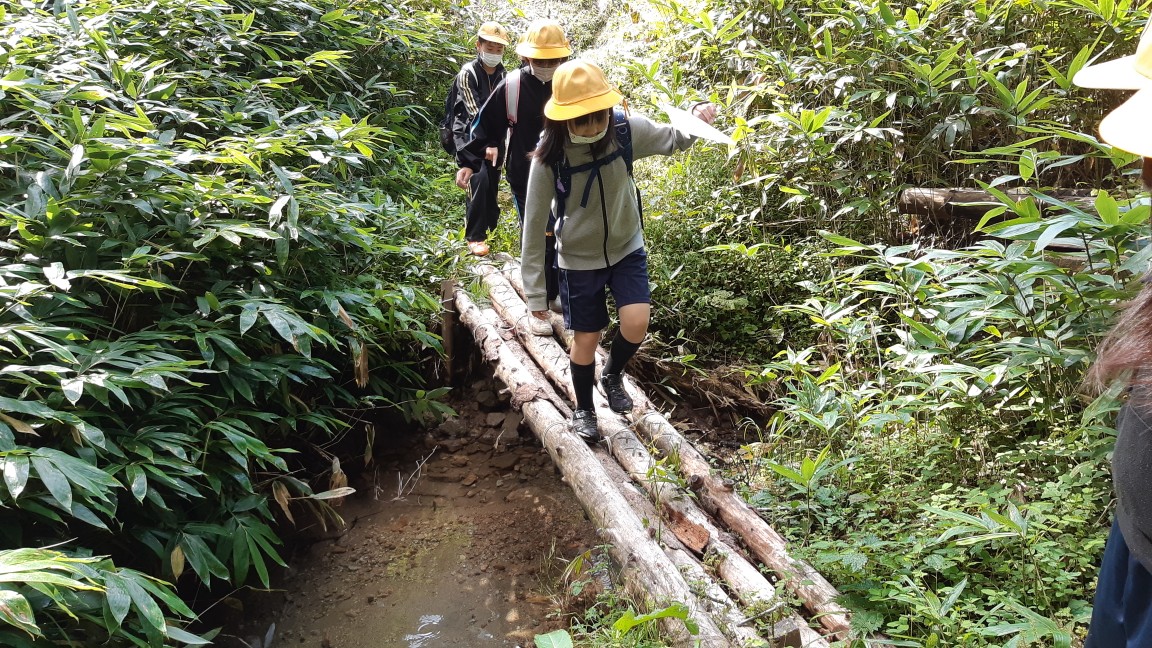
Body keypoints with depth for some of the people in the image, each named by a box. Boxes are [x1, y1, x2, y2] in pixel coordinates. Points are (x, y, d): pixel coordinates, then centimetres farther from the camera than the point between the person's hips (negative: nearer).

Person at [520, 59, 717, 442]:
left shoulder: (627, 130, -19)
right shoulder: (548, 158, -24)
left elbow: (674, 140, -1)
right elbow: (534, 225, -16)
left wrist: (697, 118, -26)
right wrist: (535, 291, -13)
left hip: (627, 248, 2)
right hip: (579, 259, -2)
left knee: (636, 324, -12)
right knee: (586, 339, 6)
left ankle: (611, 376, 23)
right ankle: (584, 410, 33)